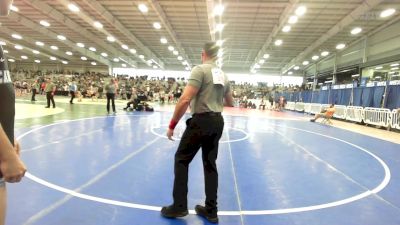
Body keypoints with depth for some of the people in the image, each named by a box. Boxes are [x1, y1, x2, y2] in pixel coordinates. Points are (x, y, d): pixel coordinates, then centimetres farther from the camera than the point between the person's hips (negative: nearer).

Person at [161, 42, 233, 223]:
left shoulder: (200, 69, -11)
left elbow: (185, 100, -20)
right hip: (217, 122, 7)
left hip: (201, 121, -7)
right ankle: (211, 210, 20)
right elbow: (230, 103, 21)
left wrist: (172, 124, -13)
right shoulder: (223, 75, 11)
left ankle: (179, 206, 12)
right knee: (210, 164, 13)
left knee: (181, 160, 7)